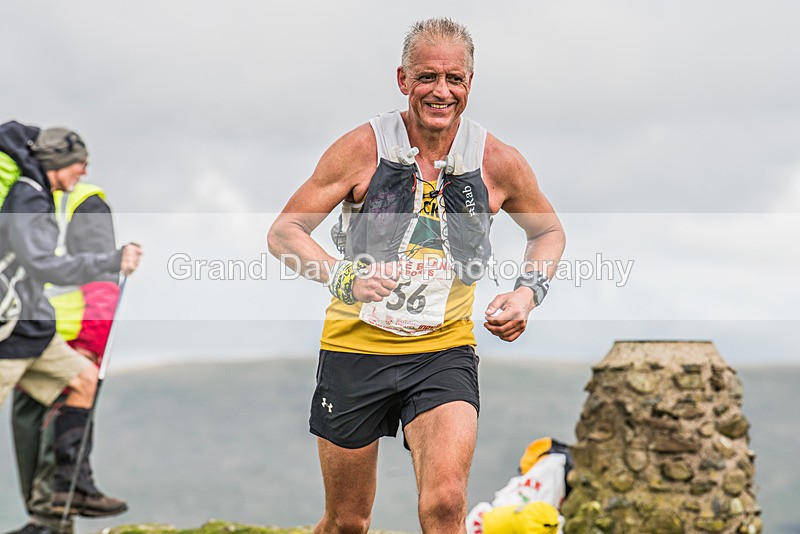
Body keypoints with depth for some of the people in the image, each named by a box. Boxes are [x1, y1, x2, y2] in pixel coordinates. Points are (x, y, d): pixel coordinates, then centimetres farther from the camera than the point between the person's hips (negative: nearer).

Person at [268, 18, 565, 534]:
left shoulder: (498, 162, -4)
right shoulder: (363, 148, -9)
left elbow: (549, 230, 15)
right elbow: (284, 232, -7)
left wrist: (528, 292, -3)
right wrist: (342, 275, -25)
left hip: (444, 352, 0)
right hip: (356, 346, 0)